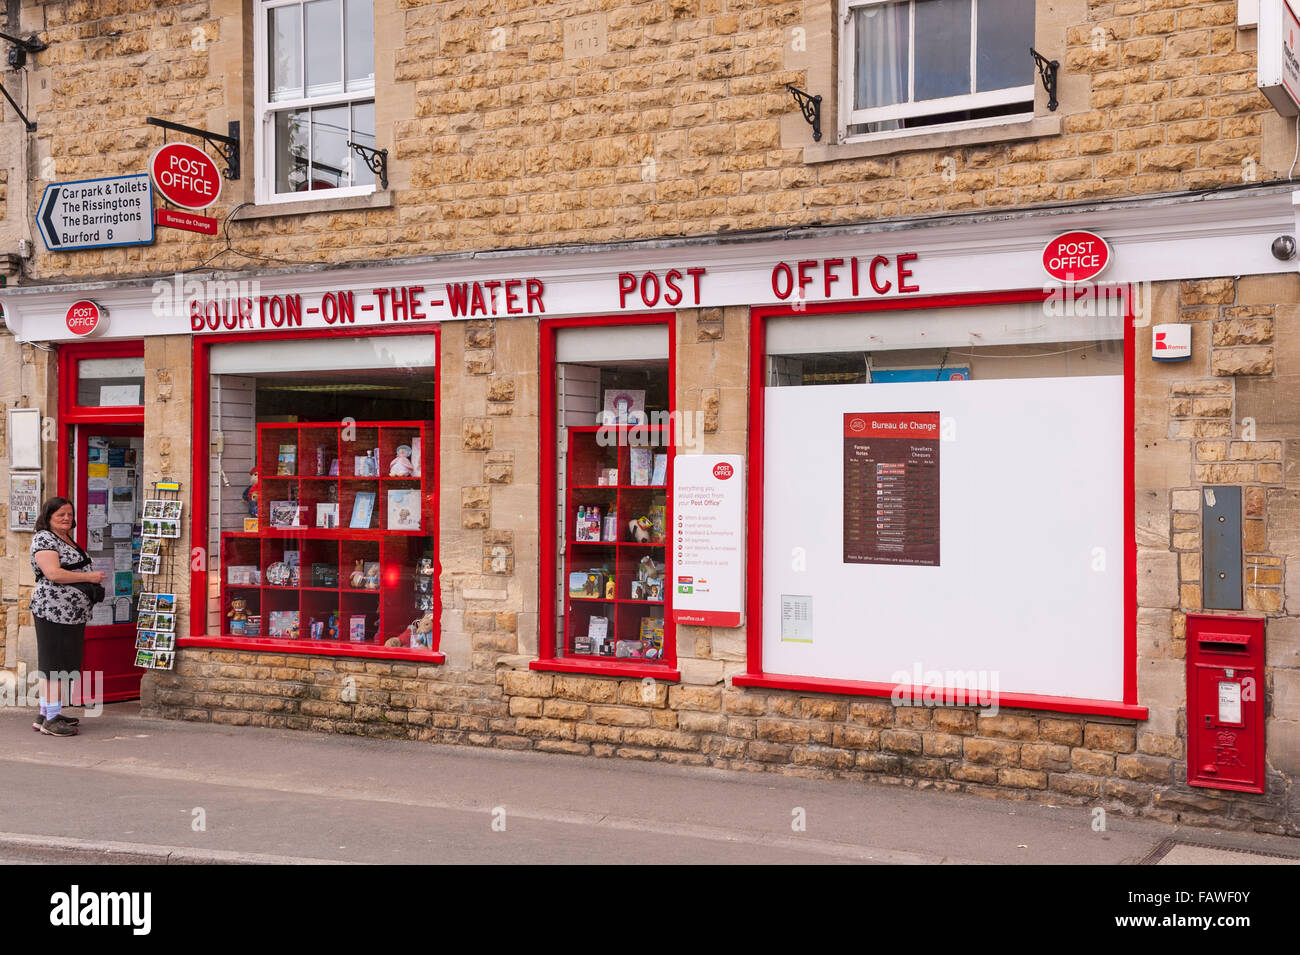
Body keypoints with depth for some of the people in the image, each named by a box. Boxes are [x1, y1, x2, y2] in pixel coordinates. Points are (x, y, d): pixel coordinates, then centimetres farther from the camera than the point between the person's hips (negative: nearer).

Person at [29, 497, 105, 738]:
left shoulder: (68, 540, 20)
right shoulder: (43, 539, -9)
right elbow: (53, 574, -20)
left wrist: (94, 580, 14)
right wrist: (89, 577, -14)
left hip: (74, 613, 10)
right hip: (53, 610, -10)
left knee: (67, 663, 11)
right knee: (53, 663, -7)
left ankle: (47, 714, 19)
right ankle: (50, 719, -4)